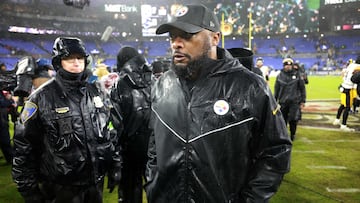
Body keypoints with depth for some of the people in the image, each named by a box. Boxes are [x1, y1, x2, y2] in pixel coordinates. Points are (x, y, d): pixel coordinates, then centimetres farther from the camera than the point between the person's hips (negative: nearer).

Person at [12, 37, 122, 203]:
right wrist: (29, 189, -5)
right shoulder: (42, 97, -9)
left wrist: (115, 166, 10)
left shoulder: (95, 92, 4)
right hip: (62, 188, -4)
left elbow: (110, 132, 10)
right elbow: (24, 146, -6)